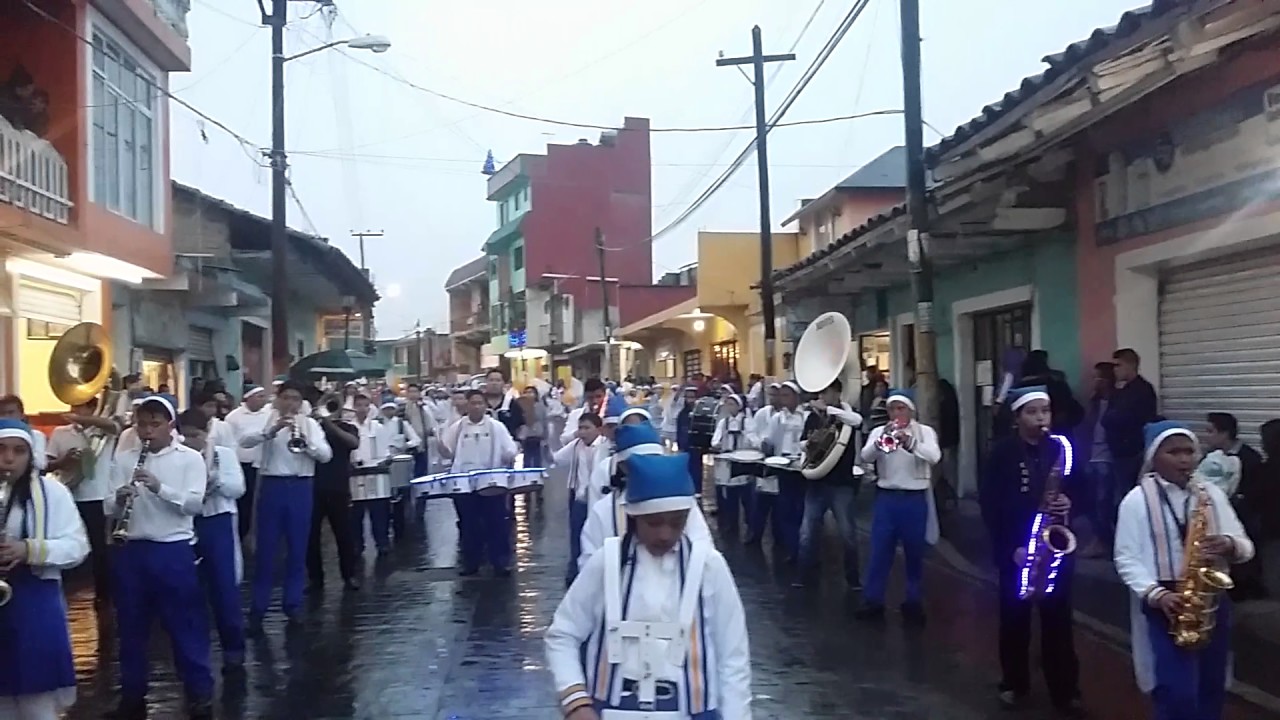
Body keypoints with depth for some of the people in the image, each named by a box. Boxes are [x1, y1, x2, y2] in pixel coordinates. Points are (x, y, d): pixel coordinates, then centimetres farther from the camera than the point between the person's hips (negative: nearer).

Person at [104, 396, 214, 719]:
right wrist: (119, 499, -19)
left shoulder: (190, 458, -2)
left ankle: (200, 693, 13)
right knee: (131, 626, 12)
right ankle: (132, 694, 26)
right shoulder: (123, 459, 7)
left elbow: (195, 504, -12)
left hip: (174, 550, -3)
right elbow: (109, 508, 3)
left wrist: (159, 487, -25)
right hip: (131, 551, 3)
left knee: (186, 625, 3)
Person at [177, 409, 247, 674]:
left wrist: (212, 476, -17)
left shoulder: (224, 454, 4)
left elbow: (237, 488, -5)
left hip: (218, 524, -2)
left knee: (224, 588, -2)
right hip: (186, 525, 2)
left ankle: (234, 650, 7)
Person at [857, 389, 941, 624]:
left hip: (915, 499, -1)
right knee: (880, 552, 3)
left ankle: (914, 602, 19)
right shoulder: (879, 431, 5)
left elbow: (934, 457, -19)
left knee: (915, 554, 7)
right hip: (886, 498, 1)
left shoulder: (925, 431, 0)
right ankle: (873, 601, 11)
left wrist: (910, 442, -35)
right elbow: (865, 456, -11)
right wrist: (880, 442, -30)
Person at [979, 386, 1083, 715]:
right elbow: (989, 504, -9)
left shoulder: (1061, 448, 1)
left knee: (1058, 619, 4)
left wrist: (1069, 502, -13)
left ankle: (1065, 690, 13)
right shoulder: (1002, 453, -6)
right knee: (1015, 618, 10)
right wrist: (1011, 546, -15)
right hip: (1014, 548, -1)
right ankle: (1014, 683, 24)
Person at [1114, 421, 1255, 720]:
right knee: (1177, 694, -9)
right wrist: (1156, 594, -20)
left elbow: (1245, 546, 9)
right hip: (1164, 605, -4)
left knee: (1212, 690, 12)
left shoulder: (1212, 494, 7)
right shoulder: (1137, 500, -5)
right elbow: (1126, 559, -6)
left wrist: (1229, 545, -15)